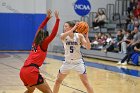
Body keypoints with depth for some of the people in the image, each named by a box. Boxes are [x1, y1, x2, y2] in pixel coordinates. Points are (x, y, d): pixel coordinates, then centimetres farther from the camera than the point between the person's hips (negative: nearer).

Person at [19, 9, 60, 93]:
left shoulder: (35, 43, 21)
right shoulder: (43, 44, 3)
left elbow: (40, 30, 33)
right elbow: (53, 34, -6)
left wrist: (47, 18, 34)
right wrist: (57, 20, -2)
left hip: (23, 70, 8)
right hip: (31, 71, -8)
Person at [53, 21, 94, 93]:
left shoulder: (79, 36, -11)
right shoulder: (64, 36, -8)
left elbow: (88, 47, -20)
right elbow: (62, 37, -35)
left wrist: (86, 36, -34)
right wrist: (73, 29, -44)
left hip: (78, 62, -2)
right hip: (67, 62, 3)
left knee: (86, 83, -6)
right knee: (58, 81, 11)